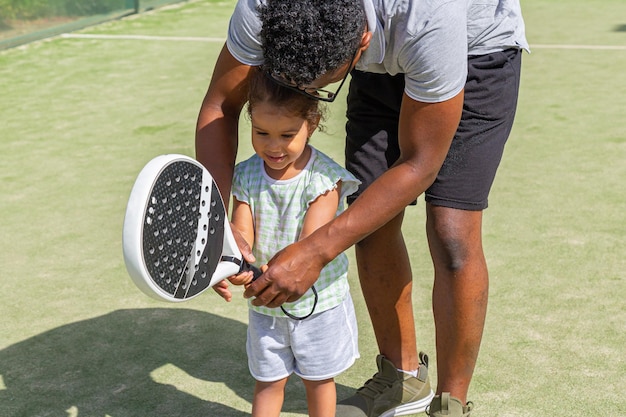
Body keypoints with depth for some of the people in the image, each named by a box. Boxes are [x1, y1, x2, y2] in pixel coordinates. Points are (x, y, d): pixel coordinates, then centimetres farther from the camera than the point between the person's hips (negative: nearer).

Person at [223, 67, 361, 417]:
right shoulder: (246, 176, -7)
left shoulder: (324, 178, -20)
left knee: (319, 380, 17)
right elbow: (242, 234, -12)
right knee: (268, 383, 16)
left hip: (318, 303, -3)